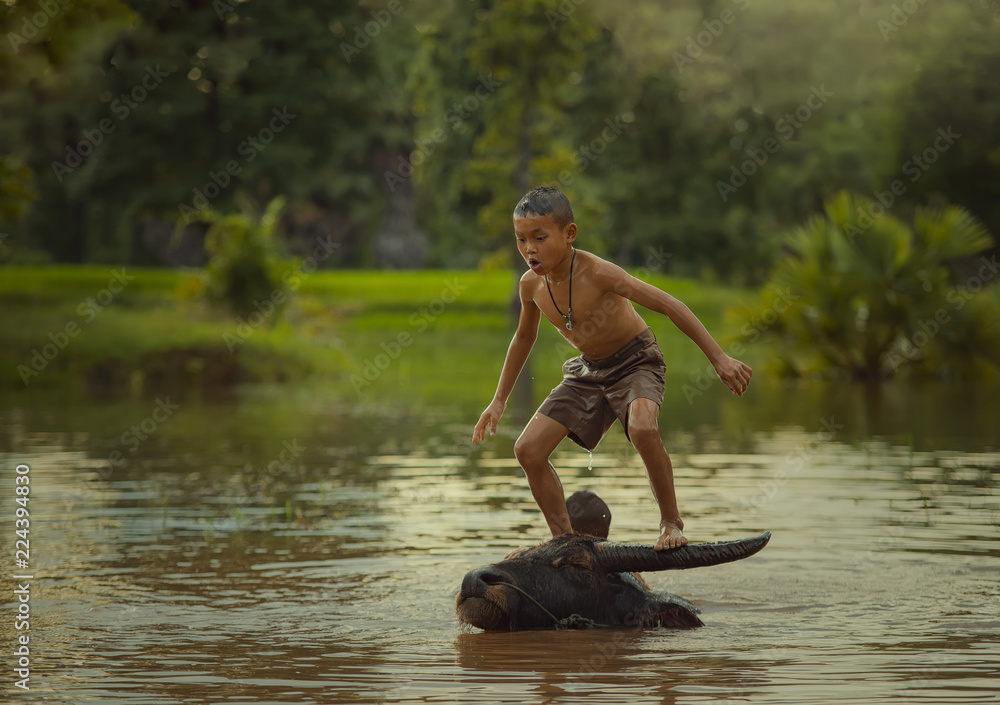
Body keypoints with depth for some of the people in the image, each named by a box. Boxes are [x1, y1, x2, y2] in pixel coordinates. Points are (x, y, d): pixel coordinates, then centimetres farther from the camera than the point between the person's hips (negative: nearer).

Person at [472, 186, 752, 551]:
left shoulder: (596, 272, -29)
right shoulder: (531, 284, -10)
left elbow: (669, 305, -29)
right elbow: (524, 337, 12)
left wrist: (719, 358, -32)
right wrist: (499, 400, 17)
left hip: (636, 361, -6)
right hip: (588, 371, 6)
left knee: (641, 427, -37)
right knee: (528, 449, -6)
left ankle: (671, 522, -17)